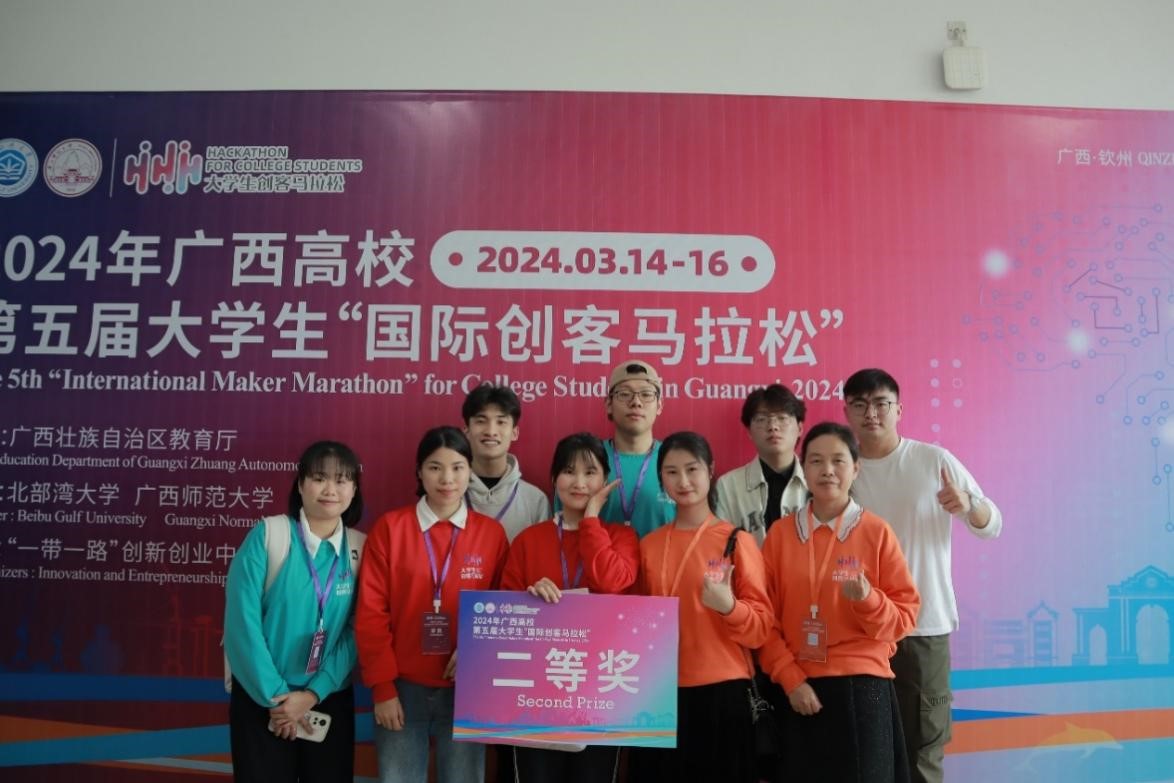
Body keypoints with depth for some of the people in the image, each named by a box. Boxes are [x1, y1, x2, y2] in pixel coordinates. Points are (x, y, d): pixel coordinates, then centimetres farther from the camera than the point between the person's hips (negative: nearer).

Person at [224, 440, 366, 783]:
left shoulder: (361, 549, -1)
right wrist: (275, 695, -11)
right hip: (261, 698, -2)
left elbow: (357, 632, -3)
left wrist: (314, 693, -12)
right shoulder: (267, 534, -9)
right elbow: (242, 621, -12)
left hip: (330, 699, 3)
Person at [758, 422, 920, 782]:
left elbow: (906, 614, 0)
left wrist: (867, 599, -19)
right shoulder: (781, 533, 2)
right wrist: (790, 679, -6)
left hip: (863, 686, -1)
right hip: (801, 690, 2)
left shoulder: (876, 531, -2)